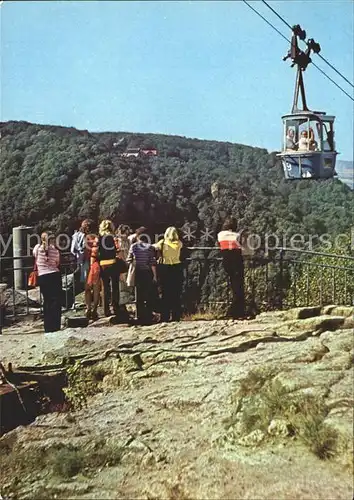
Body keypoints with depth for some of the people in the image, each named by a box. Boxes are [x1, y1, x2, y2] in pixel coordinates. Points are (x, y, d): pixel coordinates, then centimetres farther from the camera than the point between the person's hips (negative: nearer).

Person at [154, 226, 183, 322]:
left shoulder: (162, 242, -5)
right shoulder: (179, 244, -2)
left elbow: (153, 247, 6)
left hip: (165, 269, -1)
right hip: (177, 269, 1)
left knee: (166, 293, 6)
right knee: (176, 294, 6)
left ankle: (165, 317, 7)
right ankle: (176, 316, 8)